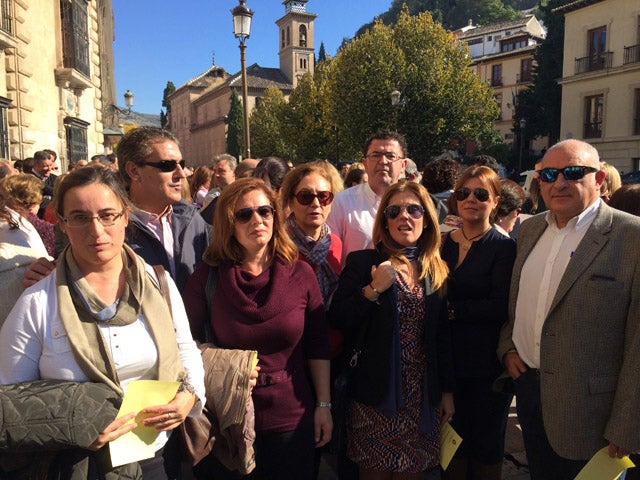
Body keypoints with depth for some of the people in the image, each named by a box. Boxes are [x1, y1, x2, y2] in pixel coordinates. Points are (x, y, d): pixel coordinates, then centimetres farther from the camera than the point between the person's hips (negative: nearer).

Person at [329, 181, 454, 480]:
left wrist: (447, 391, 12)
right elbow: (337, 322, -11)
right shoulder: (362, 263, -5)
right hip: (376, 396, -3)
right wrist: (373, 290, -21)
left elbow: (444, 337, 11)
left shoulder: (438, 271, 6)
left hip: (423, 399, 3)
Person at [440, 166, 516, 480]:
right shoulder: (442, 244, 6)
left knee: (486, 445, 13)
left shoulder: (505, 248, -9)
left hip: (488, 364, -4)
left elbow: (500, 307, -17)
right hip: (449, 360, 4)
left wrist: (452, 309, -15)